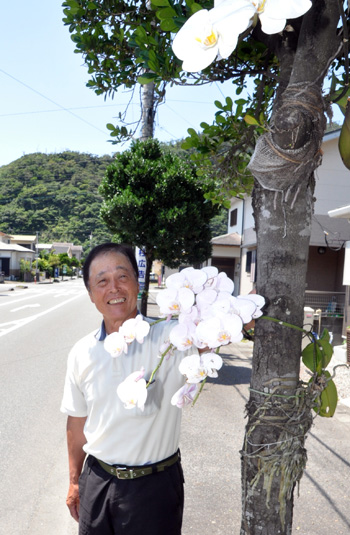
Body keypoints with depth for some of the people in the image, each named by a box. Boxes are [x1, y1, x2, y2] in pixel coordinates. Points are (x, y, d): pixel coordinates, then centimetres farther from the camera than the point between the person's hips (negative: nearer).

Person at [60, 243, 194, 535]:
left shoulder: (167, 337, -17)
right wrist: (75, 481, 13)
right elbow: (78, 421, 8)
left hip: (155, 484, -3)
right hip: (97, 480, 3)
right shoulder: (82, 353, -3)